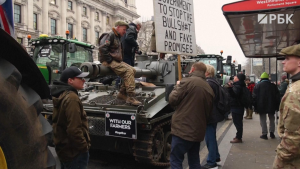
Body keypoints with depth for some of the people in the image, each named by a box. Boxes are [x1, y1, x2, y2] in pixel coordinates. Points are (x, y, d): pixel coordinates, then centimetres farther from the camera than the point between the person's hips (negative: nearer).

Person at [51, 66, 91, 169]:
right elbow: (74, 129, -29)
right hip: (74, 151, -10)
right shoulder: (72, 98, -24)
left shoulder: (61, 95, 8)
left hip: (63, 148, 10)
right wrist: (84, 147, -17)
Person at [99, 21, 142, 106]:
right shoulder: (109, 35, -9)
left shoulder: (117, 37, 22)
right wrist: (109, 60, -20)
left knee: (132, 70, 0)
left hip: (116, 60, 10)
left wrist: (120, 60, 16)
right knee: (128, 71, -23)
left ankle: (122, 93, 3)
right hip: (108, 62, -10)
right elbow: (102, 48, -23)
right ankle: (130, 98, -25)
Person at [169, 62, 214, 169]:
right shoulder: (209, 89, 10)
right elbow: (208, 112, 17)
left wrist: (177, 87, 8)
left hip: (183, 129, -7)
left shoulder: (188, 81, -11)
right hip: (198, 131, 7)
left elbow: (172, 100, -8)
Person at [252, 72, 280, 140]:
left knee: (263, 120, 4)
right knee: (272, 119, 17)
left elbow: (254, 97, -5)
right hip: (271, 106, 2)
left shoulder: (257, 86, -4)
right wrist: (277, 106, 12)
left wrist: (255, 107, 0)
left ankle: (264, 134, 4)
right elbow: (277, 97, 6)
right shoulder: (273, 86, 3)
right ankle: (272, 132, 20)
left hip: (261, 106, -2)